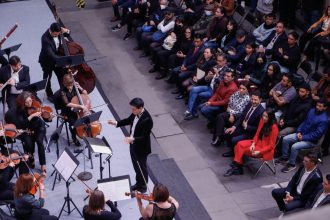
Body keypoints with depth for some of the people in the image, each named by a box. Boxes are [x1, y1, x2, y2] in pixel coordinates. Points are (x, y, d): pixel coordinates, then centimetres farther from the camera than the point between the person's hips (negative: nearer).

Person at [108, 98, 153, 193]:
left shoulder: (147, 120, -33)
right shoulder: (135, 113, -10)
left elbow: (144, 137, -29)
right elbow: (129, 120, 11)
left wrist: (133, 139, -44)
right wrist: (116, 123, 0)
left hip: (141, 148, -8)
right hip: (133, 145, 8)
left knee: (141, 167, 14)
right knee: (136, 166, 25)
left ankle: (143, 187, 36)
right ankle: (138, 183, 47)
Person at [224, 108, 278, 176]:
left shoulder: (274, 128, -23)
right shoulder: (262, 120, -4)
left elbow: (271, 146, -18)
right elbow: (257, 134, 7)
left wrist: (259, 152, -25)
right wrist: (253, 143, -10)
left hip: (265, 149, -7)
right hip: (258, 142, 7)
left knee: (241, 150, -17)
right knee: (239, 144, -14)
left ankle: (237, 167, 1)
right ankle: (236, 167, -13)